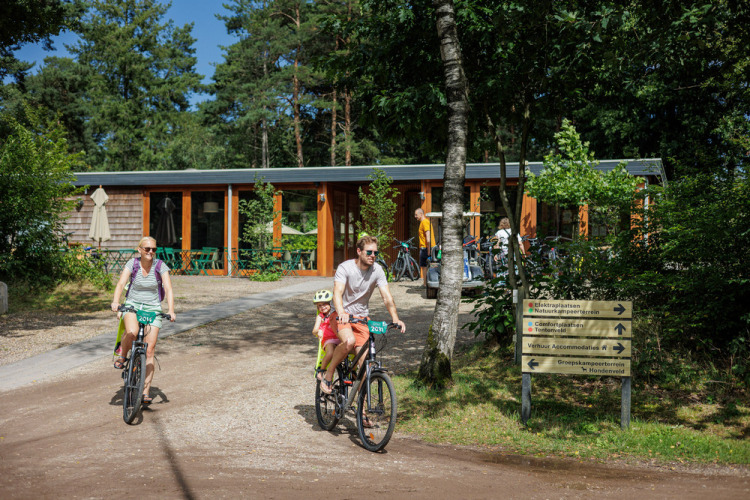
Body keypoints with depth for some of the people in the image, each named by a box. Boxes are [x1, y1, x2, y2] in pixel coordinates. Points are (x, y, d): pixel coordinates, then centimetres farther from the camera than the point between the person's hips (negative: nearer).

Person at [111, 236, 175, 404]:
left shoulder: (160, 266, -5)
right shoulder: (132, 263, -4)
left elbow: (168, 289, -13)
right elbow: (121, 284, -14)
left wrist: (171, 311, -28)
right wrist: (115, 301, -33)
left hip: (153, 308, 1)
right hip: (132, 305, 0)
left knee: (150, 350, -8)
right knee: (132, 332, -34)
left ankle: (146, 390, 0)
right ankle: (121, 357, -3)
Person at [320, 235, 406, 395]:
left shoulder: (377, 271, -5)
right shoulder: (345, 268, -16)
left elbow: (387, 297, -12)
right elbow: (337, 293, -30)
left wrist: (395, 319, -30)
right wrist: (341, 313, -50)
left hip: (362, 317, 4)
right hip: (342, 315, -4)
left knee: (366, 362, -9)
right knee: (349, 341, -36)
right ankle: (328, 374, -12)